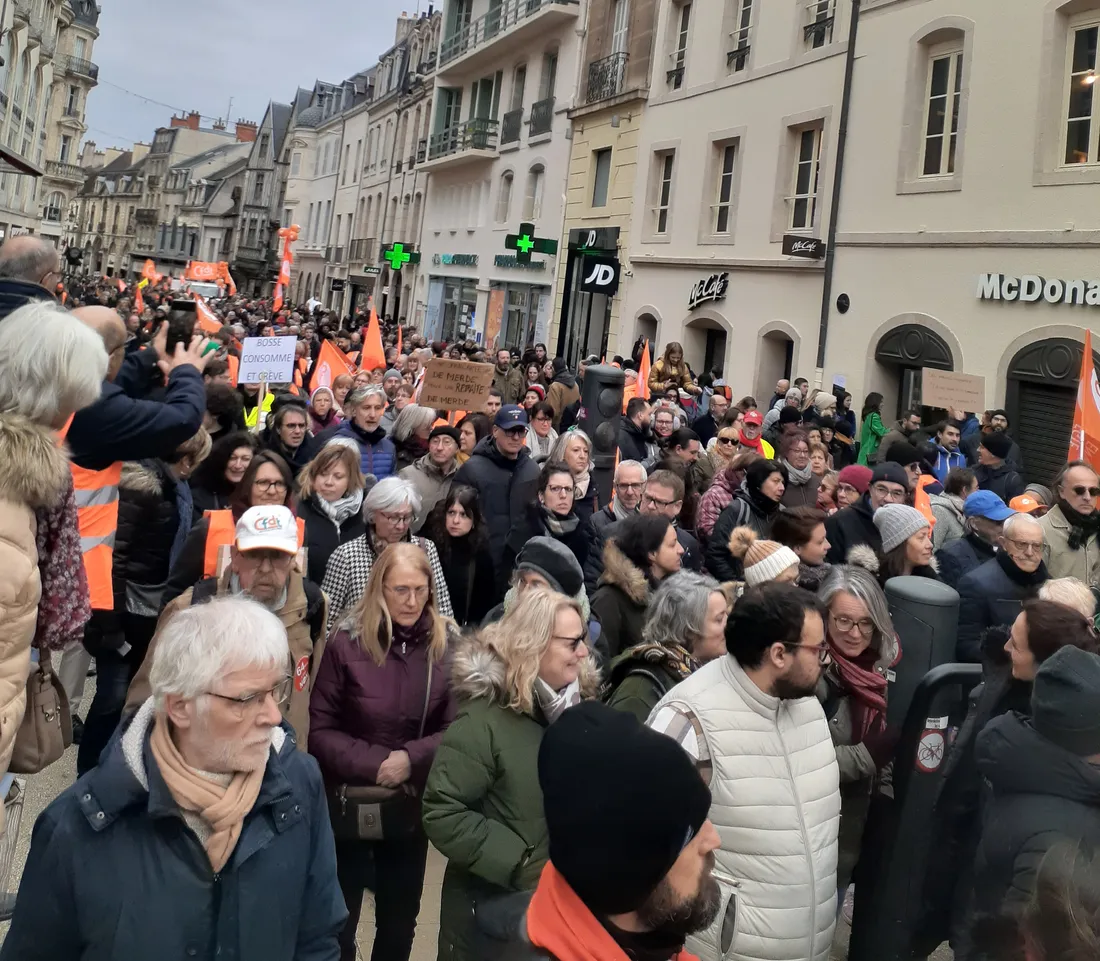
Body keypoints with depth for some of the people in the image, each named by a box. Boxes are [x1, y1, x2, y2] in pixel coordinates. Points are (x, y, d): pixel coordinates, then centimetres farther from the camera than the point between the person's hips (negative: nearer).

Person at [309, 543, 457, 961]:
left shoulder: (446, 644, -7)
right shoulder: (346, 642, -13)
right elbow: (321, 729, -11)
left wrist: (411, 758, -20)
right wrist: (373, 765, -21)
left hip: (412, 803, 2)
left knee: (400, 920, 19)